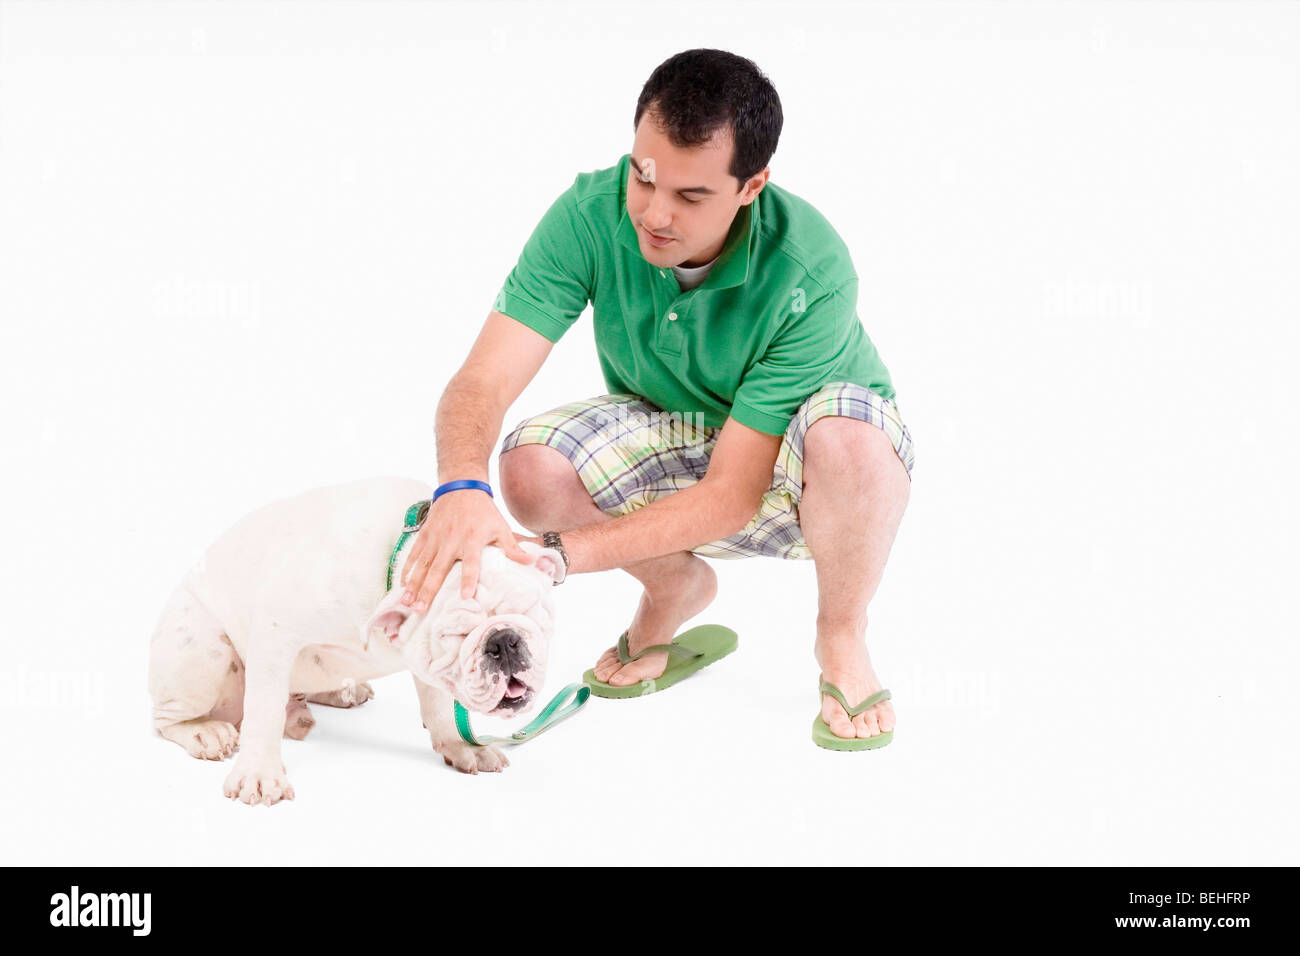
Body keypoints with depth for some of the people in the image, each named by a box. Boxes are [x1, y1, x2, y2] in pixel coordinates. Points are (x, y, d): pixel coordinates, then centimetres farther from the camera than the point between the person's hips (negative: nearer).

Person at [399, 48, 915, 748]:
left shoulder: (810, 272, -34)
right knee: (531, 464, -27)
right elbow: (481, 382, -28)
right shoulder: (592, 214, -24)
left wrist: (559, 554, -41)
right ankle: (676, 586, 7)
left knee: (847, 437, -40)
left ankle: (841, 638, -6)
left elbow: (732, 495, -33)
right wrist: (461, 488, -52)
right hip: (675, 442, 4)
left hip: (786, 467, -3)